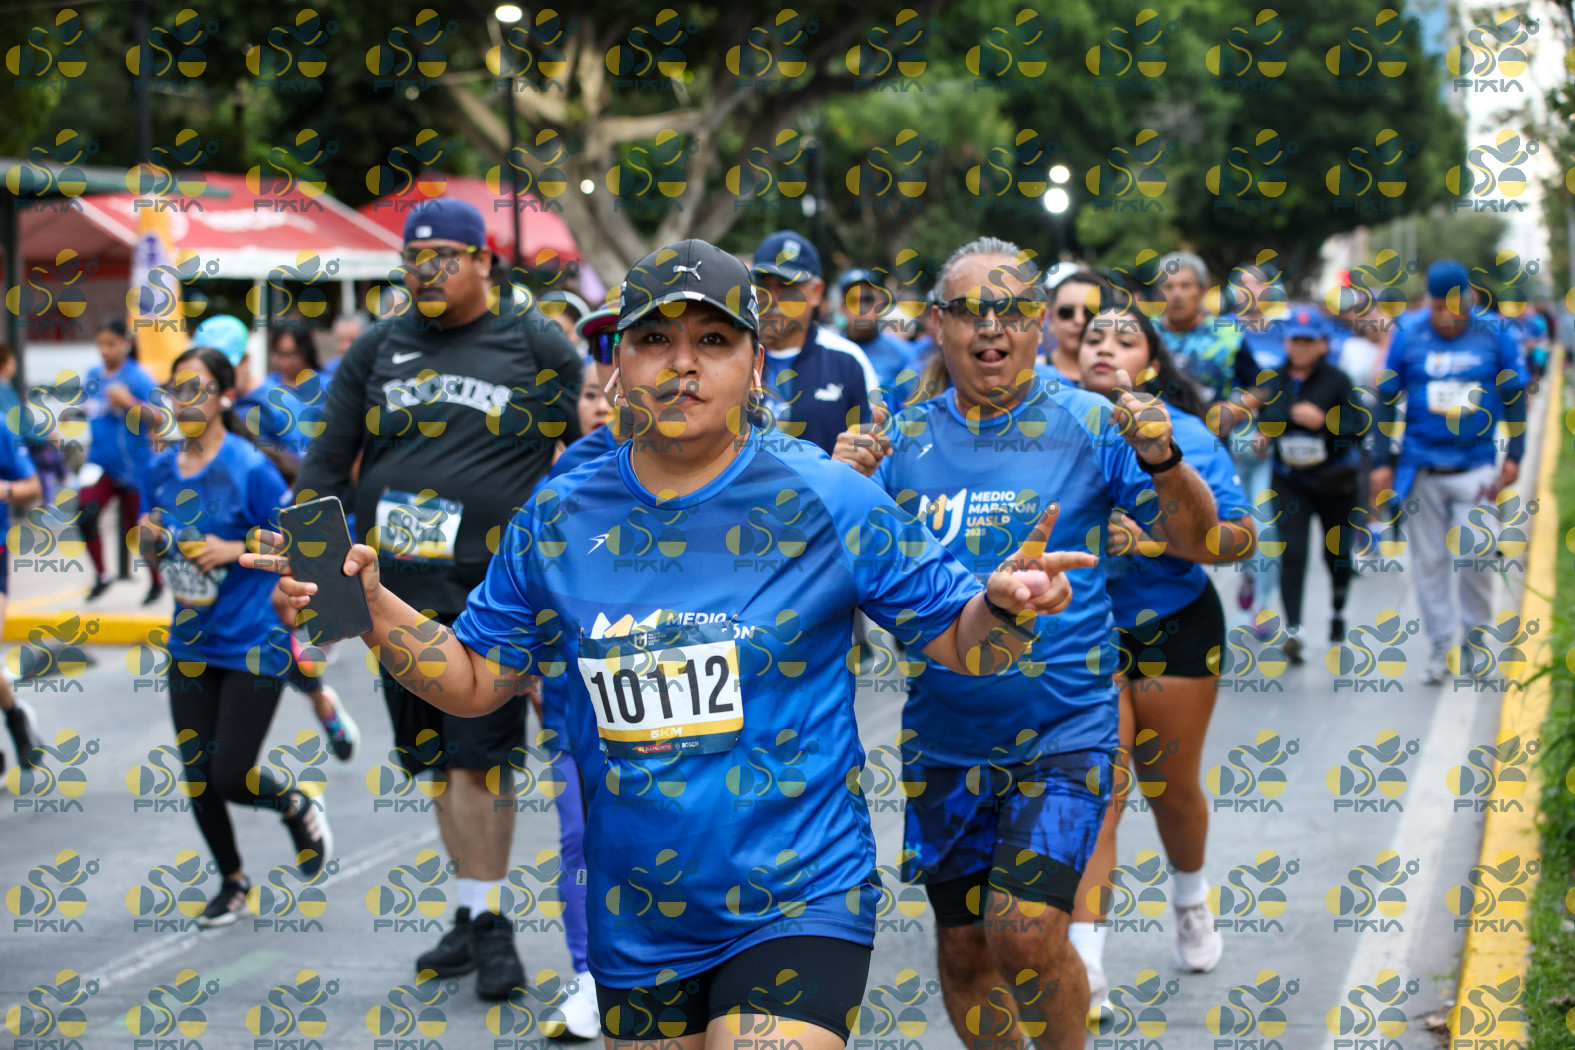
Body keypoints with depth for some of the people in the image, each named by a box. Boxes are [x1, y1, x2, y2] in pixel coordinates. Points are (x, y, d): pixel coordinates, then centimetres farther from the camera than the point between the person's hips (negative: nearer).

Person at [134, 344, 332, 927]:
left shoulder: (250, 469, -14)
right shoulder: (160, 470, 3)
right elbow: (152, 550, 15)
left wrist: (235, 551, -23)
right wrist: (148, 539, -7)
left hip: (253, 643, -5)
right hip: (191, 644, 5)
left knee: (230, 777, -8)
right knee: (197, 778, 8)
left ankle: (298, 808, 26)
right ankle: (232, 882, 30)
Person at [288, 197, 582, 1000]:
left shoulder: (537, 347, 3)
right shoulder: (377, 352, 13)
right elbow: (325, 462, 13)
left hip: (492, 592, -4)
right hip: (397, 591, 4)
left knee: (477, 757, -10)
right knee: (438, 759, 10)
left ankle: (486, 919, 0)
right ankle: (473, 911, 21)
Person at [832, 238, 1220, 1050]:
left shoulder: (1088, 425, -3)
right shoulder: (906, 437, 4)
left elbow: (1195, 534, -4)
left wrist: (1164, 463, -24)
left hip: (1062, 732, -3)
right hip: (943, 736, 3)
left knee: (1025, 935, -15)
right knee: (963, 951, 10)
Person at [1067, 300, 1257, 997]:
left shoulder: (1182, 434, -10)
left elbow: (1242, 536, -15)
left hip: (1175, 629, 0)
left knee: (1171, 788, 13)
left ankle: (1191, 904, 44)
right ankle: (1084, 963, -16)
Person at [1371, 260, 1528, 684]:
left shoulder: (1494, 335, -1)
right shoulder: (1408, 335, -1)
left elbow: (1515, 396, 9)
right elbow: (1387, 399, 6)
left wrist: (1513, 455, 3)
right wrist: (1383, 462, 4)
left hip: (1476, 469, -1)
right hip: (1421, 469, 1)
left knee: (1475, 554, -8)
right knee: (1429, 559, 5)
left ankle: (1475, 635, 13)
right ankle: (1439, 644, 16)